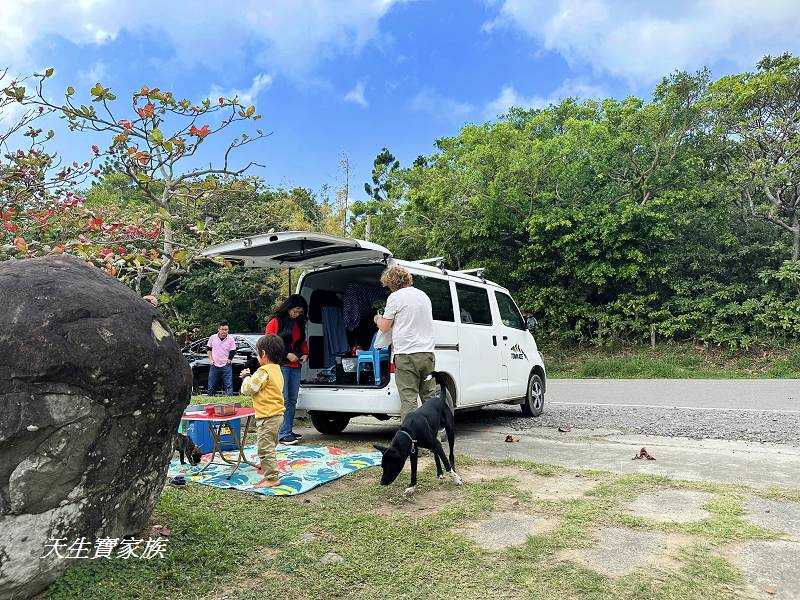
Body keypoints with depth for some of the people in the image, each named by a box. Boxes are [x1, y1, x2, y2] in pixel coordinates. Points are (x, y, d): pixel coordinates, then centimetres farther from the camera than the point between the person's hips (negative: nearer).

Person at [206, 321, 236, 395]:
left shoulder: (231, 340, -4)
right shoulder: (213, 338, 3)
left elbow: (232, 353, 1)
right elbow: (209, 349, 14)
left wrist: (228, 360, -7)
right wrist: (211, 359, 5)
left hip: (226, 366, -2)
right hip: (214, 366, 2)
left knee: (229, 386, -5)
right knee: (211, 386, 8)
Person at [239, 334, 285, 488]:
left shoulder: (264, 371, -19)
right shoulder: (277, 370, 11)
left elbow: (248, 389, -16)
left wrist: (246, 377, 1)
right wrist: (249, 377, 14)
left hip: (267, 417, -10)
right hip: (277, 414, 10)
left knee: (265, 448, -5)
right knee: (269, 445, 26)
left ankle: (272, 478, -2)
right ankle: (266, 467, 42)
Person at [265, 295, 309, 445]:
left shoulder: (299, 324, 17)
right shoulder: (276, 322, -3)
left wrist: (305, 354, 8)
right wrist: (286, 355, -13)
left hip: (296, 366, 7)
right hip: (281, 365, -7)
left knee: (293, 400, 9)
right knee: (284, 400, -11)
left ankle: (289, 431, 16)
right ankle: (284, 434, -9)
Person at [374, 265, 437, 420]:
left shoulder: (396, 297, -5)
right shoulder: (423, 295, 17)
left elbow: (384, 327, -3)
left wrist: (378, 319, 18)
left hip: (406, 355, -6)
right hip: (427, 352, 6)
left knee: (408, 399, -5)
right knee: (430, 396, 11)